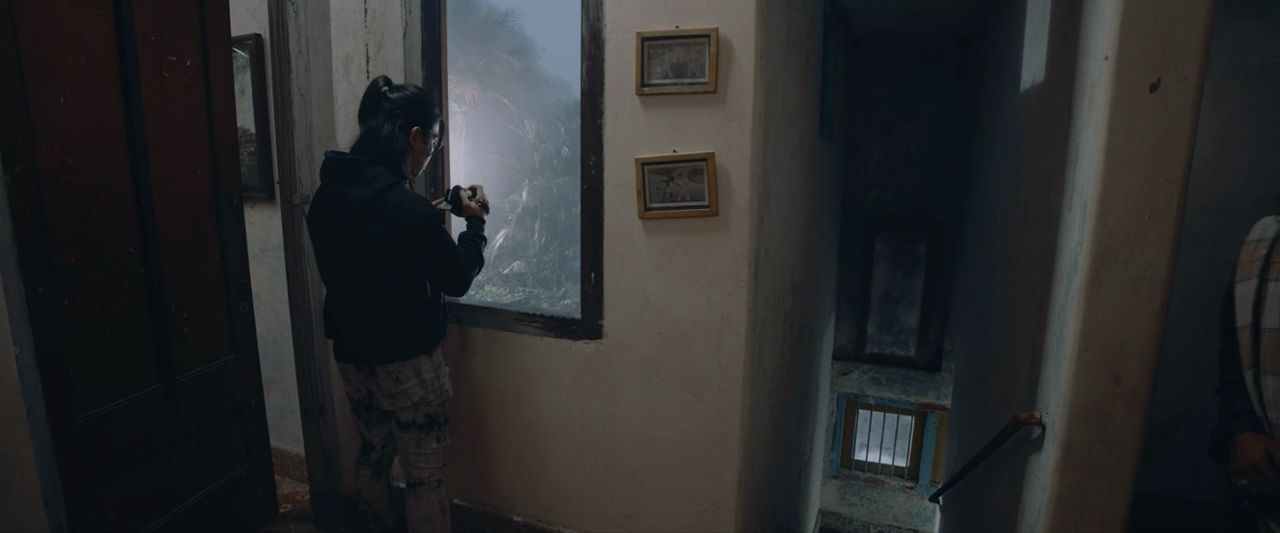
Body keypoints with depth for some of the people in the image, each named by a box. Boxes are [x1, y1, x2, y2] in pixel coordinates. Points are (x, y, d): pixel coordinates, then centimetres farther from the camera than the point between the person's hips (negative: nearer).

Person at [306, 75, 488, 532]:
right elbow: (457, 279, -13)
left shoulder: (327, 196, -1)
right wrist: (475, 222, 0)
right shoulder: (408, 208, -24)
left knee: (373, 455, 25)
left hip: (351, 354, 8)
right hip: (407, 361, -8)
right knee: (424, 475, 8)